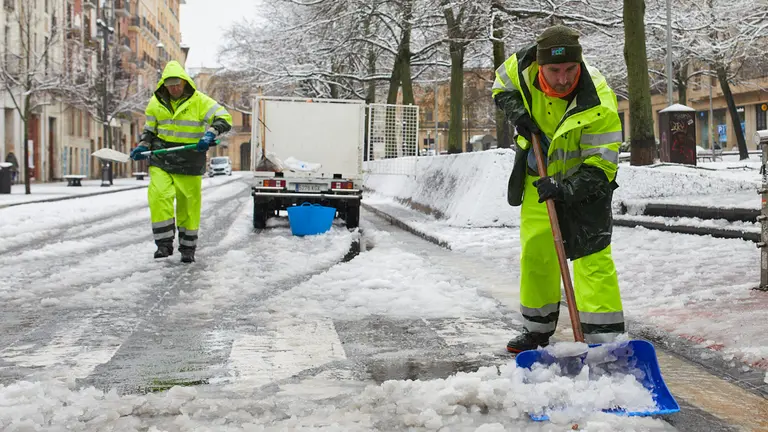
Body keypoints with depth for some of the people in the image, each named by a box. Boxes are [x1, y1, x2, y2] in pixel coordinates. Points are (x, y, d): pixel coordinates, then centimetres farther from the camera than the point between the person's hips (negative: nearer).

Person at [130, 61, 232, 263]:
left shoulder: (199, 101, -6)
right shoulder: (156, 102, 6)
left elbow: (224, 118, -12)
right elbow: (150, 129, 20)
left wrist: (211, 133, -30)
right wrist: (142, 146, 3)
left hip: (190, 162, -2)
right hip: (161, 160, 2)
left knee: (189, 205, 5)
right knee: (159, 196, -17)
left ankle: (188, 247, 20)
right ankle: (164, 243, -9)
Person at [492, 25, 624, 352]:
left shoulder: (598, 106, -33)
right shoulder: (524, 67, -20)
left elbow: (601, 166, -29)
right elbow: (501, 85, 3)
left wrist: (566, 190, -43)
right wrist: (515, 111, -17)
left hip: (583, 180, -5)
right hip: (539, 178, 5)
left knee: (592, 255, -16)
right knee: (535, 252, 16)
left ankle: (604, 338, -14)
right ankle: (536, 330, 34)